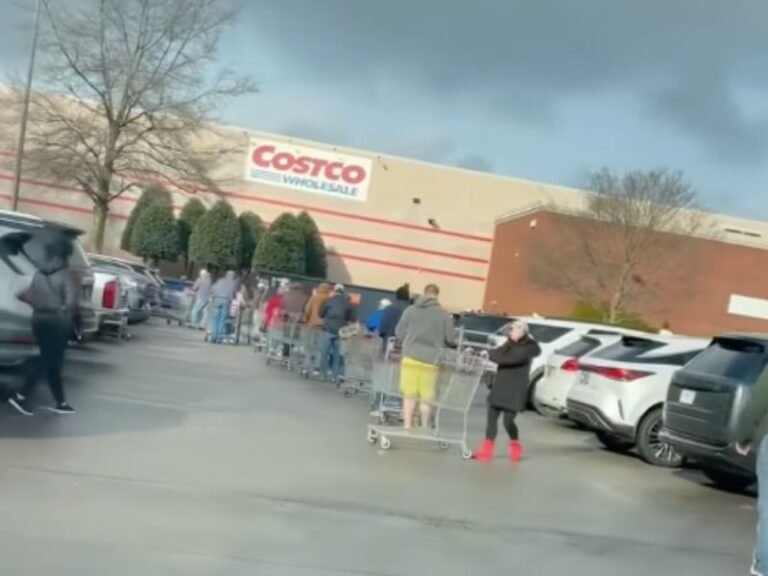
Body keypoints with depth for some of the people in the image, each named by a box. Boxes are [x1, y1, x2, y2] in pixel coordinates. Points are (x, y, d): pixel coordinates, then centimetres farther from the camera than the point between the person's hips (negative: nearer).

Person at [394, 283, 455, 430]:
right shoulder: (444, 315, -2)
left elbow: (399, 333, 5)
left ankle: (407, 427, 7)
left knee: (409, 395, 6)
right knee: (426, 397, 8)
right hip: (430, 361, -1)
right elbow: (451, 340, 1)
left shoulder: (410, 310, 2)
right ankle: (424, 427, 16)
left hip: (411, 357, 1)